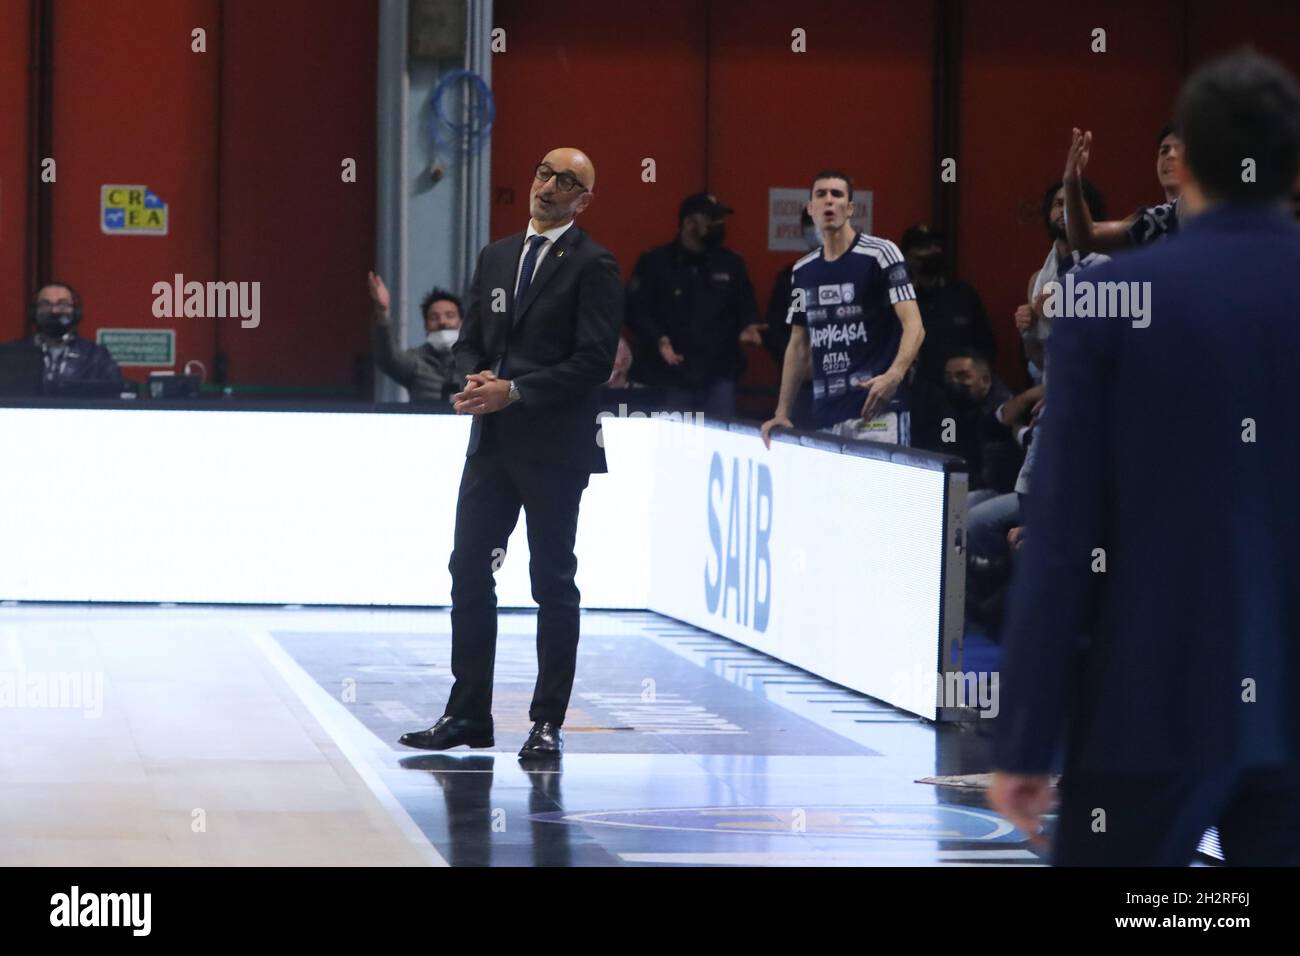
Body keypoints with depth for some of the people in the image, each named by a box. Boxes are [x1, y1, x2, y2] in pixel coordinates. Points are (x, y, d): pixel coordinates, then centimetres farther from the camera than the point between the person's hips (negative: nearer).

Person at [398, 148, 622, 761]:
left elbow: (593, 362, -13)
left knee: (553, 582, 1)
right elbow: (468, 341, 17)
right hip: (491, 441, 6)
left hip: (554, 446, -6)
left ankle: (548, 722, 7)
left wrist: (514, 391, -18)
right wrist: (476, 378, -5)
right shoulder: (496, 257, 15)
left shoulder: (592, 267, -5)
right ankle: (468, 714, 12)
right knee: (469, 571, 4)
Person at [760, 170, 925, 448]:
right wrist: (782, 412, 15)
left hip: (876, 411, -5)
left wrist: (894, 375, -29)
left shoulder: (880, 253, -3)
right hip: (825, 417, 6)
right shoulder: (803, 271, 16)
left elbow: (913, 325, -11)